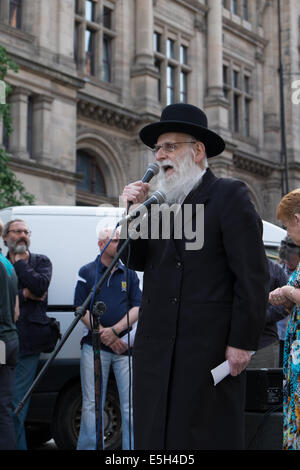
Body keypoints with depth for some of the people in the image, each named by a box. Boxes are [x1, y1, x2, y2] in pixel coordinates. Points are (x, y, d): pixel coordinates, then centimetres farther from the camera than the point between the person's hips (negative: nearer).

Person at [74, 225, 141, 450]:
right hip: (95, 346, -1)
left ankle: (132, 448, 4)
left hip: (125, 345, 2)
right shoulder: (87, 272, 7)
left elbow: (137, 308, 6)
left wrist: (115, 331, -10)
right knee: (92, 406, 0)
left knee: (131, 406, -1)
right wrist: (103, 335, -8)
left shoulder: (129, 273, 12)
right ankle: (88, 447, 7)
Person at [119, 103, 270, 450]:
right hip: (155, 346, 6)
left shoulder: (229, 195, -3)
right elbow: (138, 262, 13)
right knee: (155, 433, 8)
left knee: (206, 435, -1)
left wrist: (243, 342, -13)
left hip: (208, 345, -6)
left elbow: (252, 275, -9)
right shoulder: (160, 198, 16)